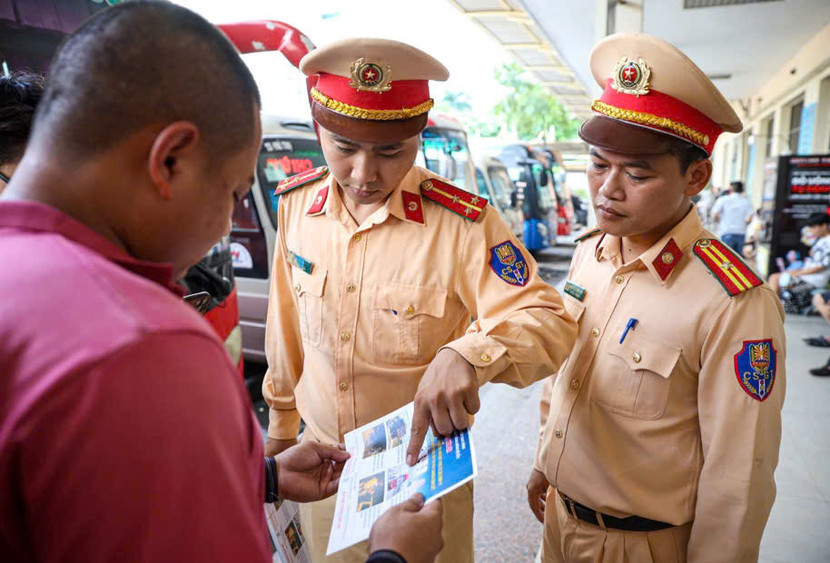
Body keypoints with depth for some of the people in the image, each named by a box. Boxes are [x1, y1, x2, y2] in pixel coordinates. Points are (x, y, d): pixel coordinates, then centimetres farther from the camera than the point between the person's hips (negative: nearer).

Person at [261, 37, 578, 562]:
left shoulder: (464, 224, -22)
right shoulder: (297, 204, -7)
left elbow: (551, 321, -22)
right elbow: (286, 325, 3)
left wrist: (468, 355, -42)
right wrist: (281, 419, 14)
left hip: (423, 463, -3)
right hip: (321, 461, 4)